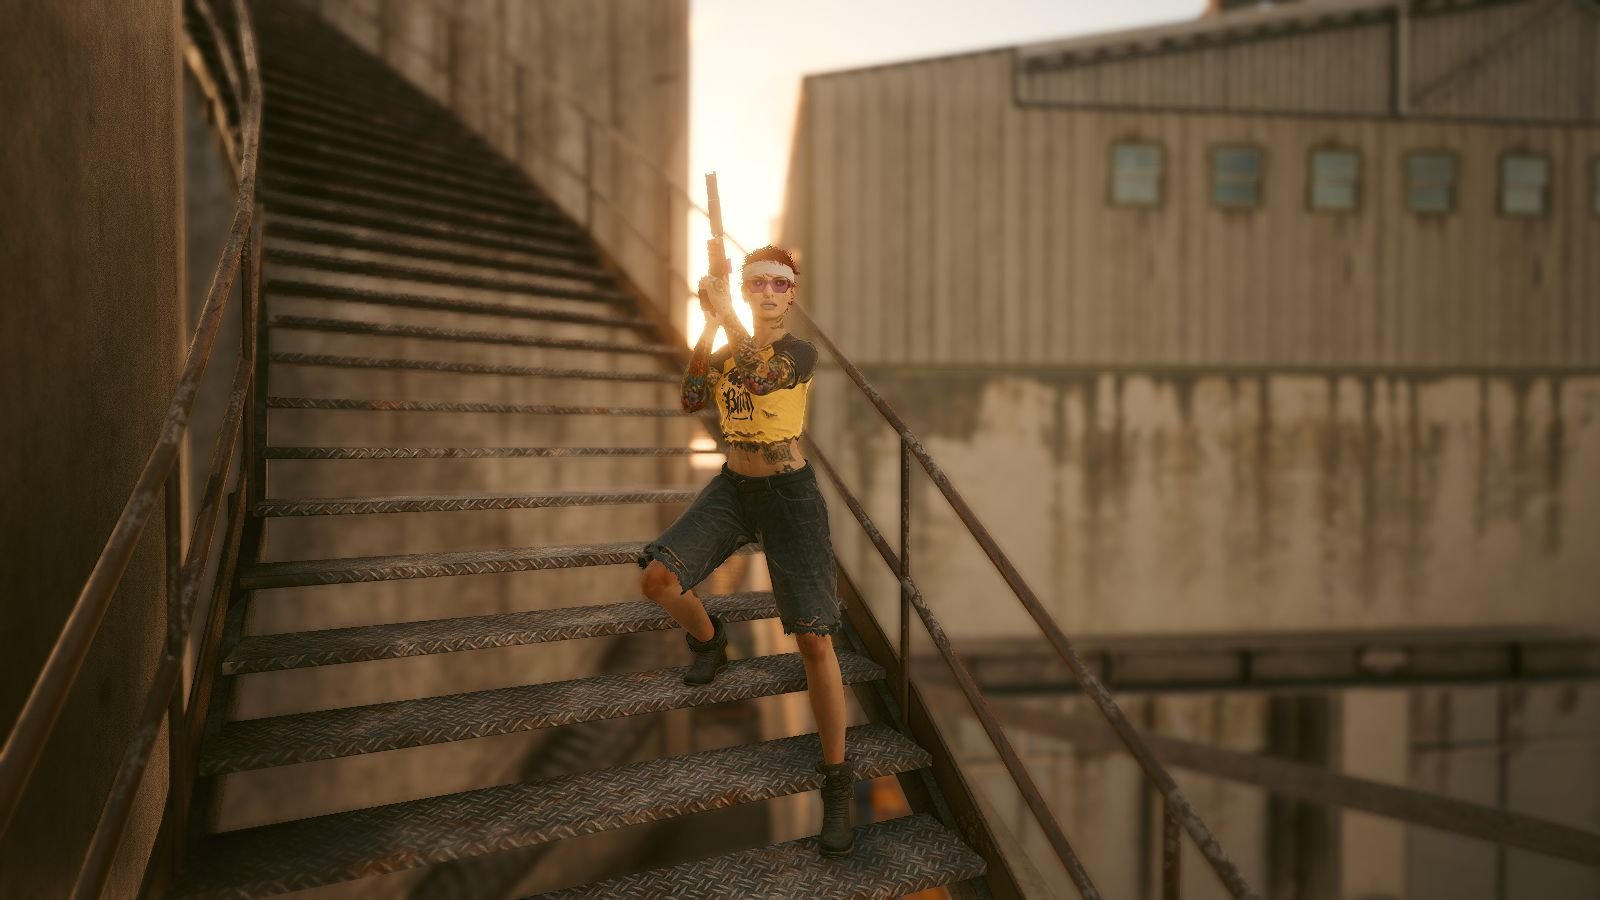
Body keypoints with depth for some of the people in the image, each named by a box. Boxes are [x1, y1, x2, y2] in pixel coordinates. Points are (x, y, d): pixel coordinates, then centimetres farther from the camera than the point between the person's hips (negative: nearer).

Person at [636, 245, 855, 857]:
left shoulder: (801, 353, -6)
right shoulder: (727, 346, 9)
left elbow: (760, 374, -27)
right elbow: (691, 401, -4)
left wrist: (725, 312, -18)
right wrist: (708, 329, -9)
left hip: (788, 493, -5)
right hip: (733, 487, 5)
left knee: (814, 640, -10)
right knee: (657, 578, -14)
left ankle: (836, 780, 0)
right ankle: (709, 641, 21)